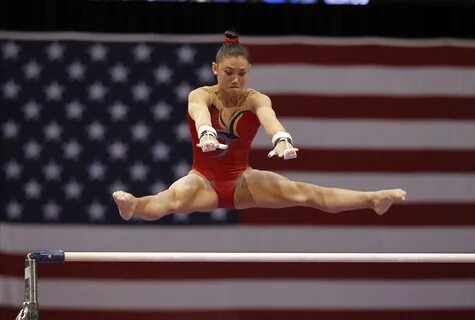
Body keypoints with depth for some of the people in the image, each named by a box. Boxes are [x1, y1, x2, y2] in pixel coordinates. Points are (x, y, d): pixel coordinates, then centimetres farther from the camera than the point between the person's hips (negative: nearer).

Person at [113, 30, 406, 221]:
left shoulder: (256, 99, -10)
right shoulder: (200, 95, -13)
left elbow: (268, 116, -35)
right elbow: (200, 114, -40)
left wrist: (282, 139, -60)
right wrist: (206, 135, -65)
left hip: (242, 180, 2)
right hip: (204, 179, -2)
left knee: (297, 191, -21)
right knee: (173, 198, -36)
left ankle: (373, 200, -32)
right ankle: (132, 206, -66)